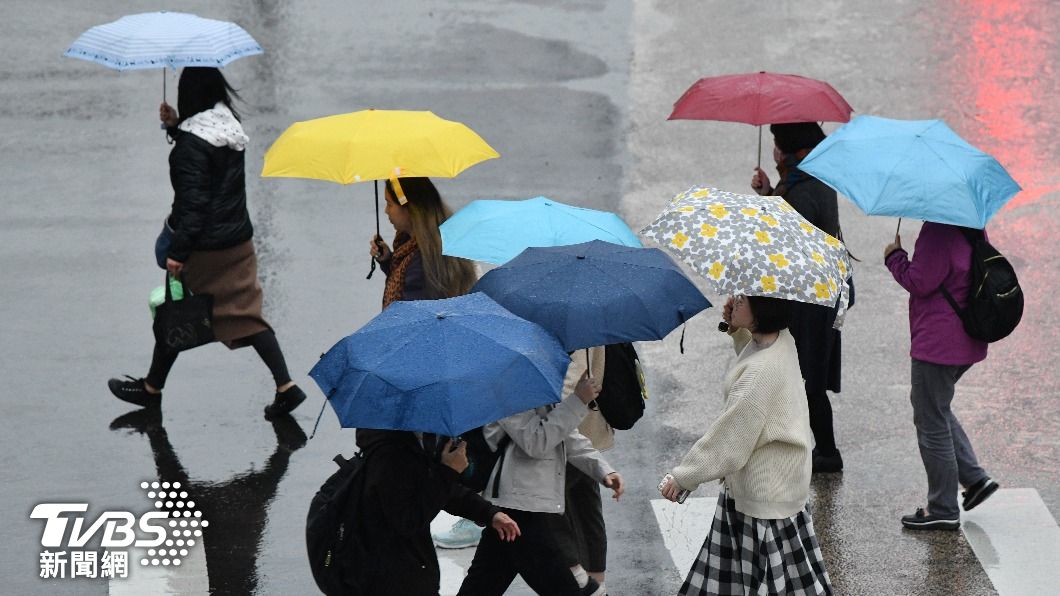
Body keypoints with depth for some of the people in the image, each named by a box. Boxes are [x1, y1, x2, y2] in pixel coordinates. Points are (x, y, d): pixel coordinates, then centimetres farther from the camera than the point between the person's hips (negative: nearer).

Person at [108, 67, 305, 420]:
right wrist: (175, 126, 8)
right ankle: (285, 387, 0)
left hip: (204, 244, -7)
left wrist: (177, 252, -20)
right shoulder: (228, 125, 2)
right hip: (238, 239, 7)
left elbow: (193, 202, -23)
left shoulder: (193, 142, -22)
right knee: (245, 313, 9)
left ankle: (152, 389, 26)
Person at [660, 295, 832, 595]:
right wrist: (738, 331, 5)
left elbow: (728, 438, -25)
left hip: (767, 489, -10)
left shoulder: (761, 373, -30)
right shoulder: (781, 340, -2)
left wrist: (682, 477, -15)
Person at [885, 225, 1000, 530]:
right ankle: (975, 478, 20)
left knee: (931, 422, 3)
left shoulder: (937, 231, -24)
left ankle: (943, 510, 11)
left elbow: (920, 282, -22)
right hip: (968, 343, 10)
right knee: (931, 406, 27)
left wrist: (894, 257, -6)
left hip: (937, 342, -10)